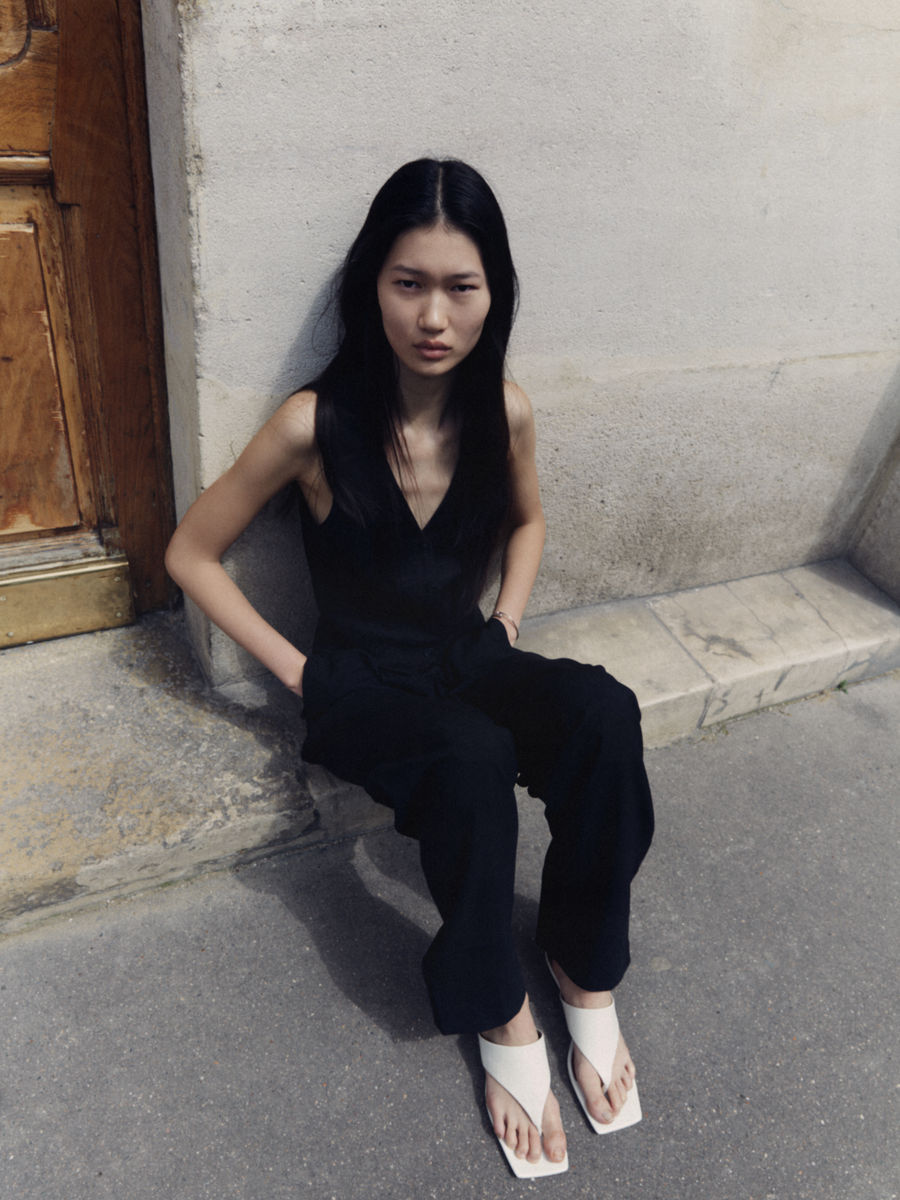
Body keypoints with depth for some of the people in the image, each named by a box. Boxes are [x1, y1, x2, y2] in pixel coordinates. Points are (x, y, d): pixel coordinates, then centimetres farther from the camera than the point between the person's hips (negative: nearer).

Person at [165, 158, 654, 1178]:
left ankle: (587, 974, -8)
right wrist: (295, 670, -9)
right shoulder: (316, 424, -16)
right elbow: (191, 555, -4)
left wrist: (508, 621, 3)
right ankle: (500, 1017, -9)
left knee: (604, 713, -28)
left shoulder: (502, 411, -4)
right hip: (362, 683, -3)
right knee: (472, 760, -37)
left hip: (472, 659, 4)